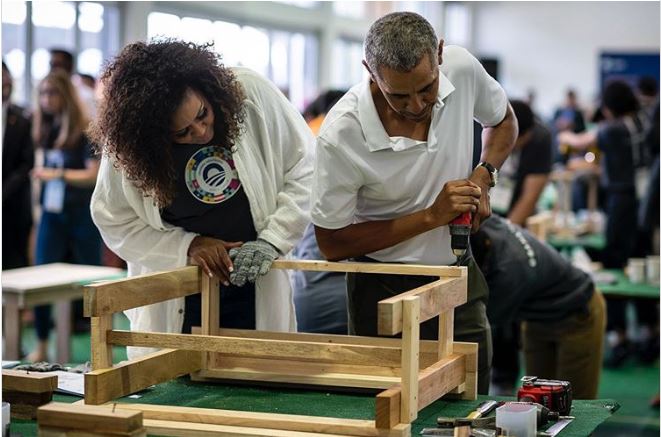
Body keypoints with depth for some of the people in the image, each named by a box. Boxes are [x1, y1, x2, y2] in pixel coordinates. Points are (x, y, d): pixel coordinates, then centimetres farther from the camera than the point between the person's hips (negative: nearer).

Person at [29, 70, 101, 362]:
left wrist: (57, 174, -23)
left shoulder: (85, 130, -10)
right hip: (52, 213, 5)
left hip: (82, 214, -5)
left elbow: (94, 174, -16)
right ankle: (42, 344, 8)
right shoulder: (45, 128, 6)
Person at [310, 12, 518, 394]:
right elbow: (332, 244, -14)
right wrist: (432, 216, -19)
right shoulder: (340, 136, -25)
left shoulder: (462, 67, -13)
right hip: (385, 290, -3)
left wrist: (484, 176, -9)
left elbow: (504, 121, 11)